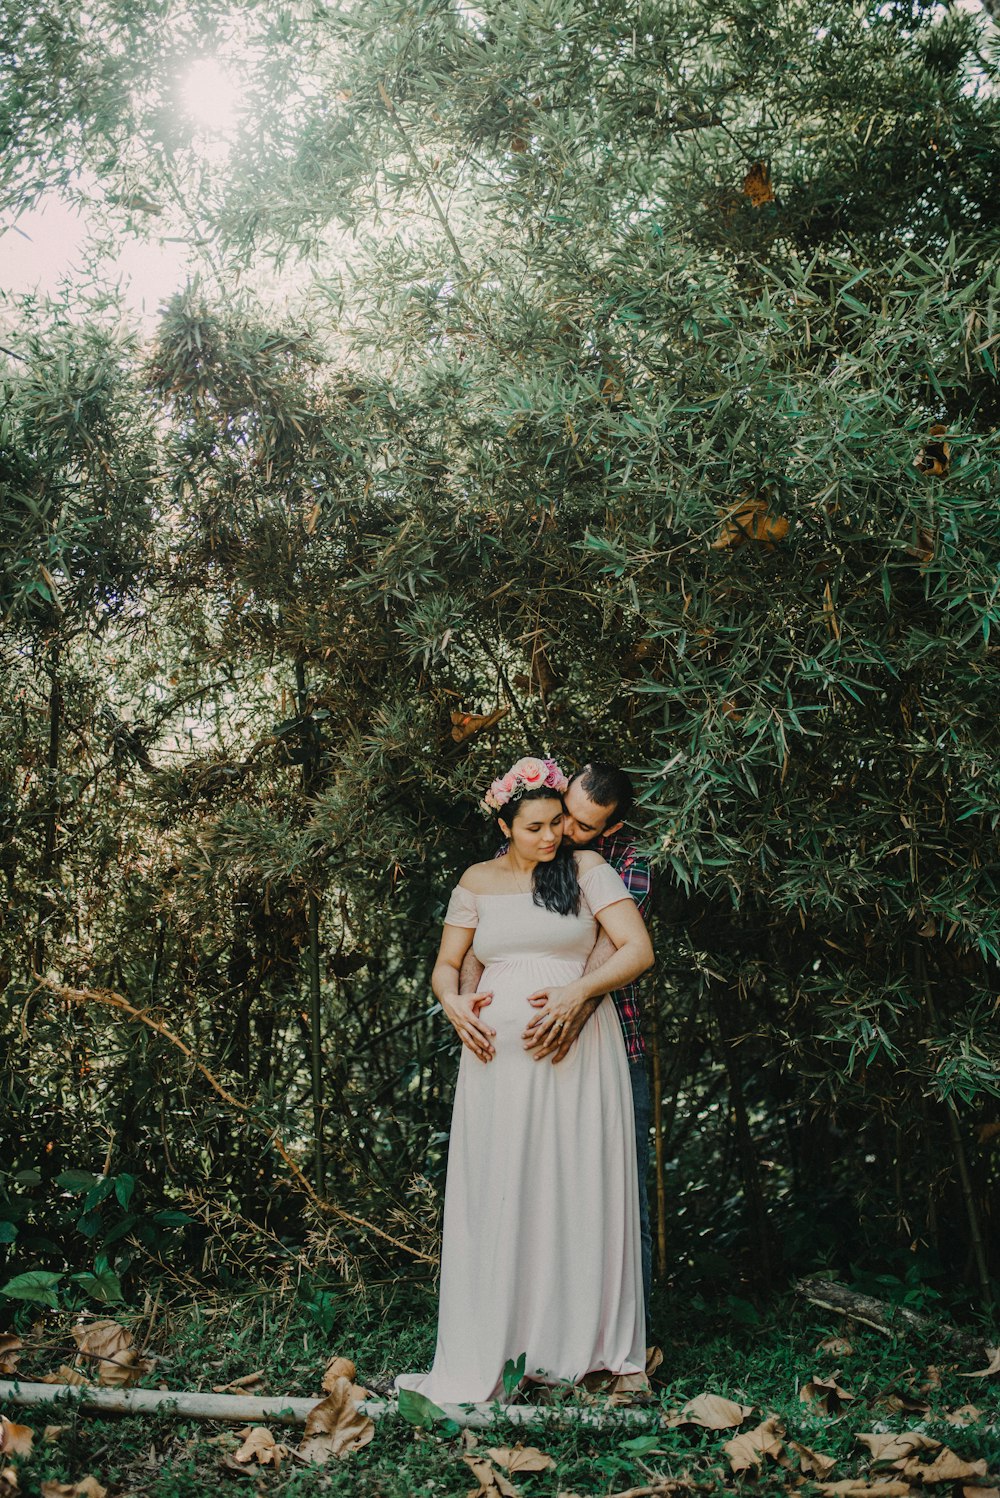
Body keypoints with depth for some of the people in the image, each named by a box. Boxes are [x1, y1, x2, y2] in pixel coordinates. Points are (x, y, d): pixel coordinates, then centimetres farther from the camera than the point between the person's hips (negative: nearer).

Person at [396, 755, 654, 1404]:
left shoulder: (586, 869, 2)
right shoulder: (478, 882, 10)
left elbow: (639, 949, -6)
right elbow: (446, 965, 15)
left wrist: (578, 990, -20)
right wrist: (453, 1003, -7)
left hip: (577, 1052, -2)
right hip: (498, 1056, 2)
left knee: (576, 1192, 1)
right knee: (493, 1197, 1)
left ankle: (577, 1347, 13)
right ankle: (478, 1364, 6)